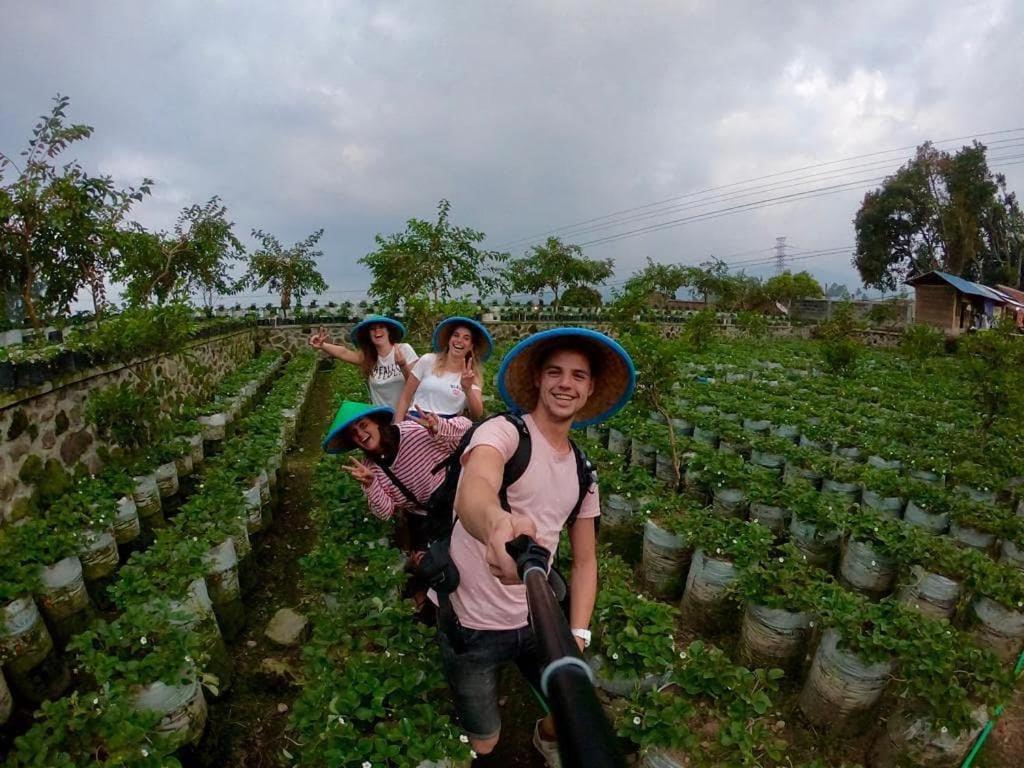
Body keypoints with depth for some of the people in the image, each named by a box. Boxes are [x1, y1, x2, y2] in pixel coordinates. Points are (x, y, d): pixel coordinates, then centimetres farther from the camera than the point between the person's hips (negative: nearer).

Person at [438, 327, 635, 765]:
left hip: (537, 618, 6)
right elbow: (472, 492, -42)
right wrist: (497, 524, -64)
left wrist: (578, 636, -8)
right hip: (472, 625, -5)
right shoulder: (502, 432, -20)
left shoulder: (583, 471, 2)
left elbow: (585, 560, 5)